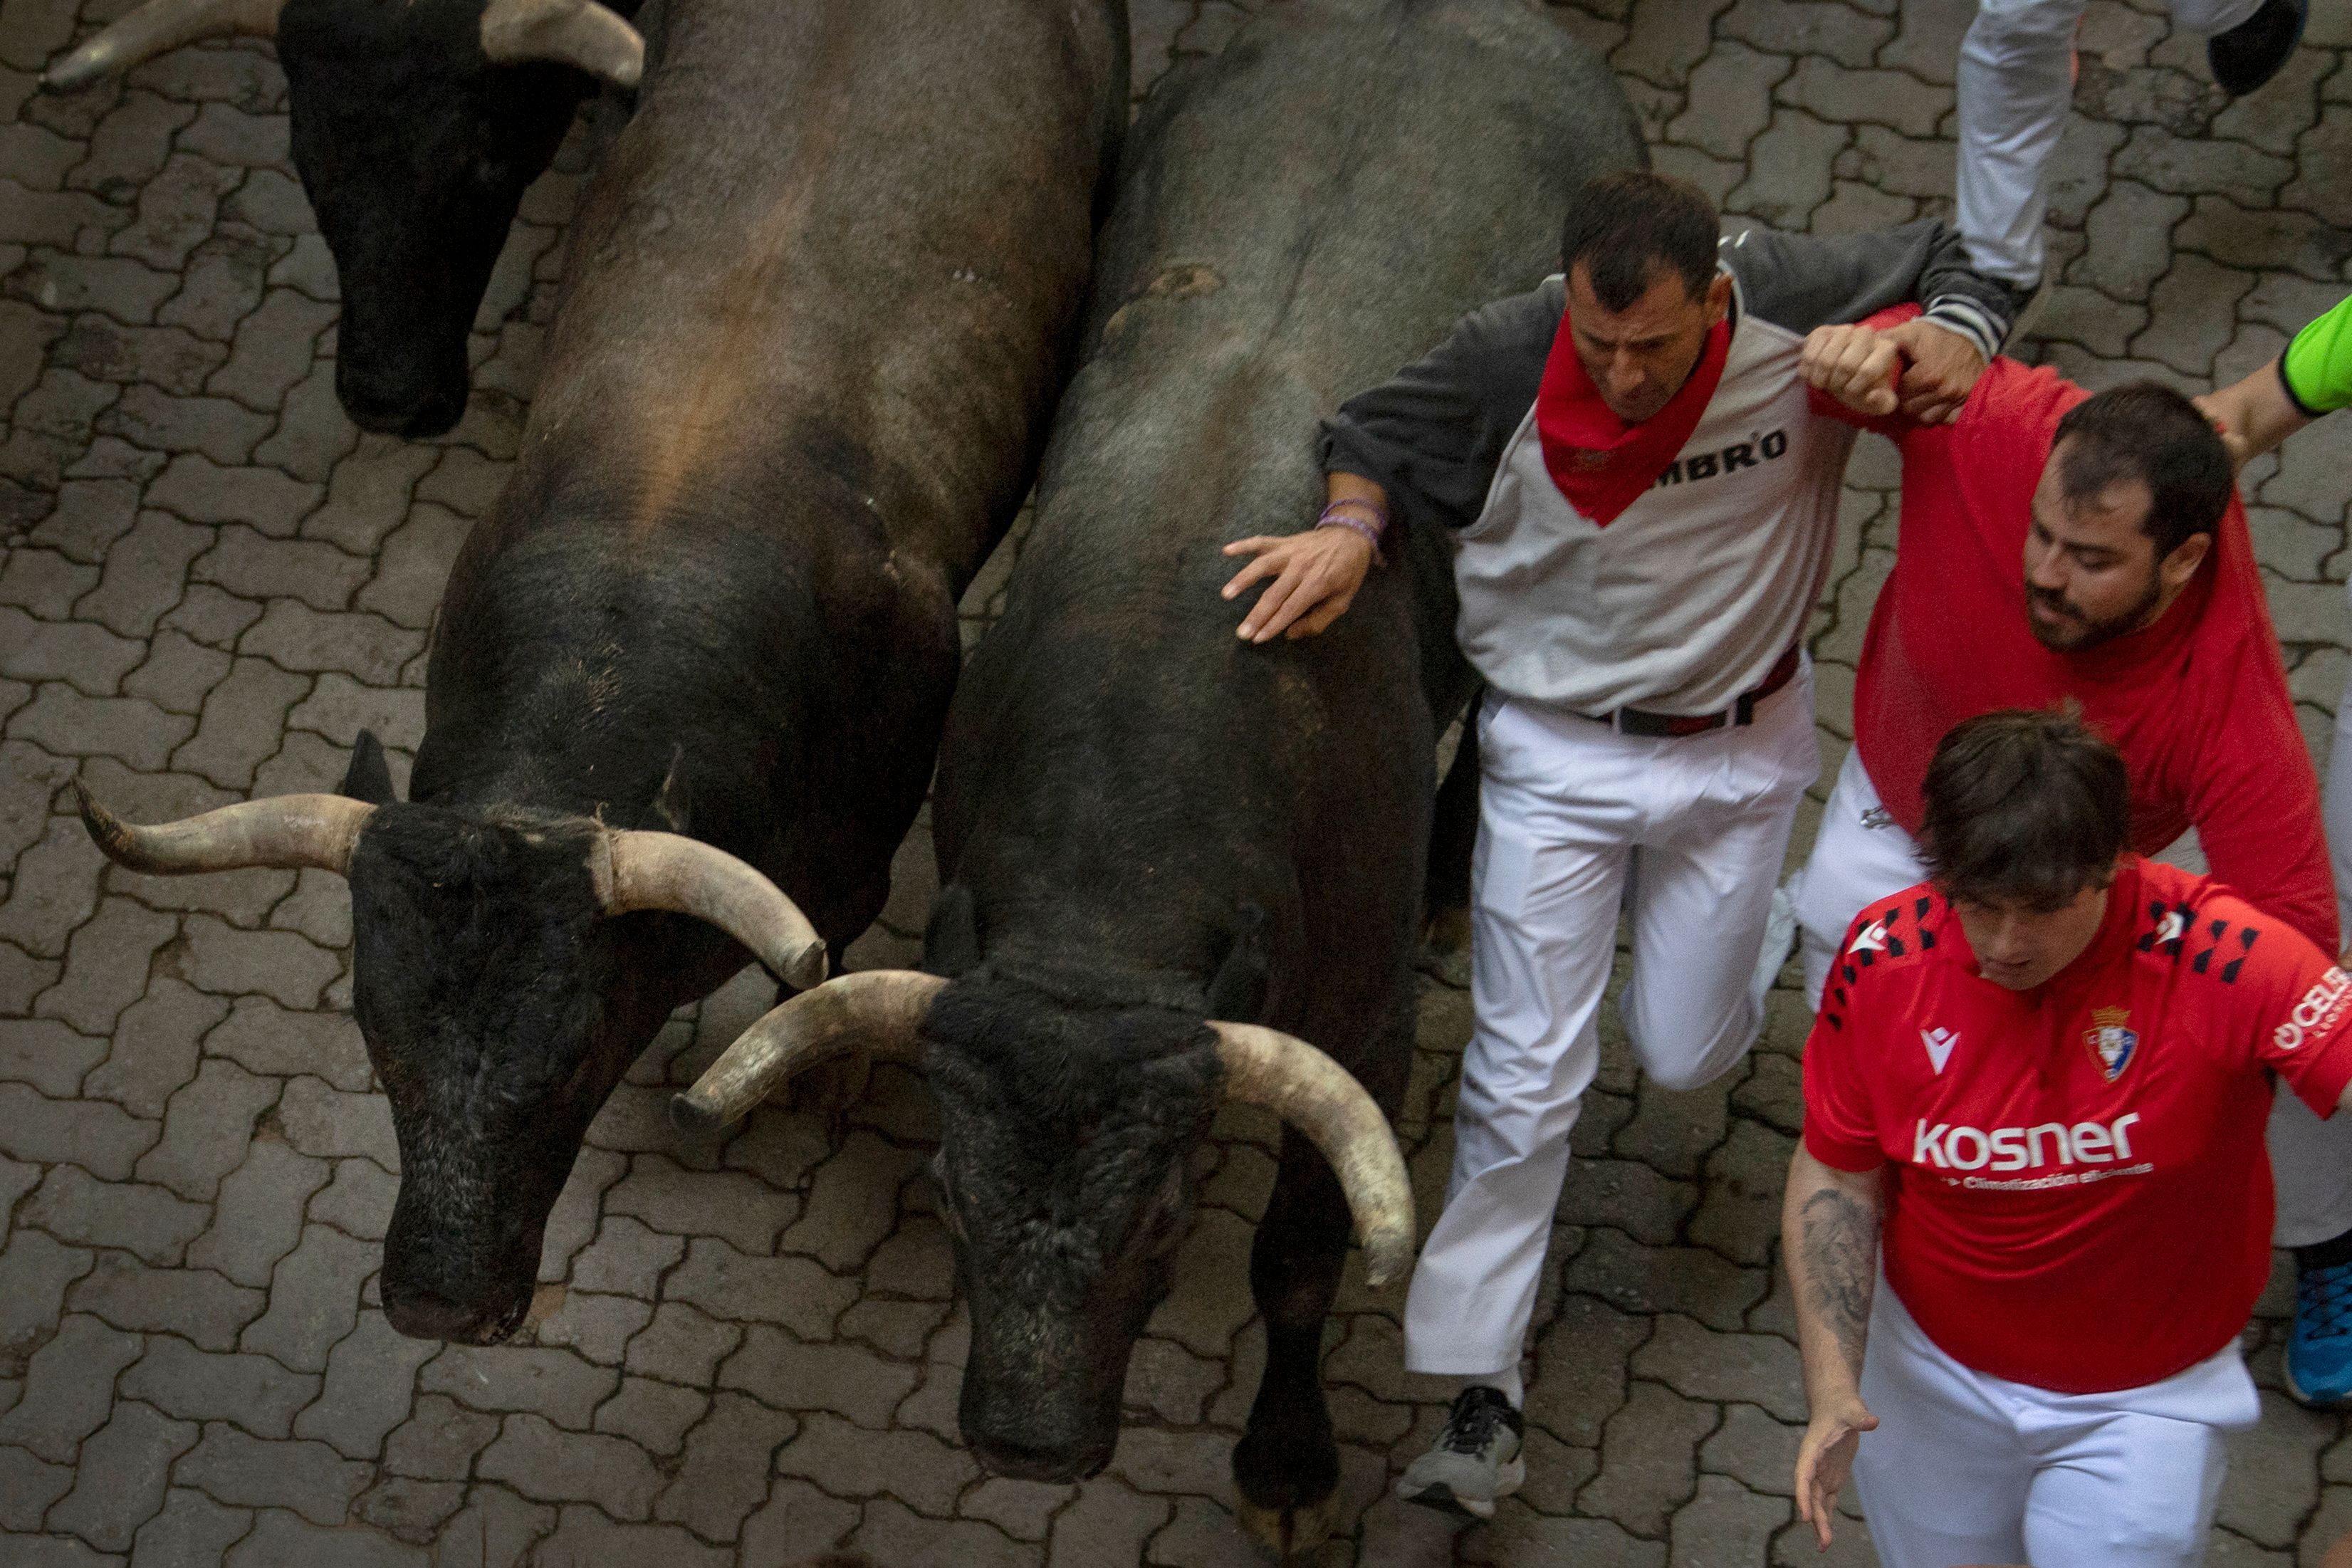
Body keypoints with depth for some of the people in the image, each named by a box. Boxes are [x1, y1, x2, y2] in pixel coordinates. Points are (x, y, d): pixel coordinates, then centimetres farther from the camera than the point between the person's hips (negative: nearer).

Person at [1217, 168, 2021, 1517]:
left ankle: (1738, 940, 51)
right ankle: (1484, 1392, 9)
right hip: (1556, 748, -1)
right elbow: (1382, 434, -3)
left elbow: (1952, 262, -3)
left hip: (1738, 746, 1)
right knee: (1526, 1077, -2)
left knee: (1686, 1055, 13)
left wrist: (1959, 338, -25)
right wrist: (1353, 524, -25)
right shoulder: (1511, 361, -23)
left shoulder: (1798, 308, -22)